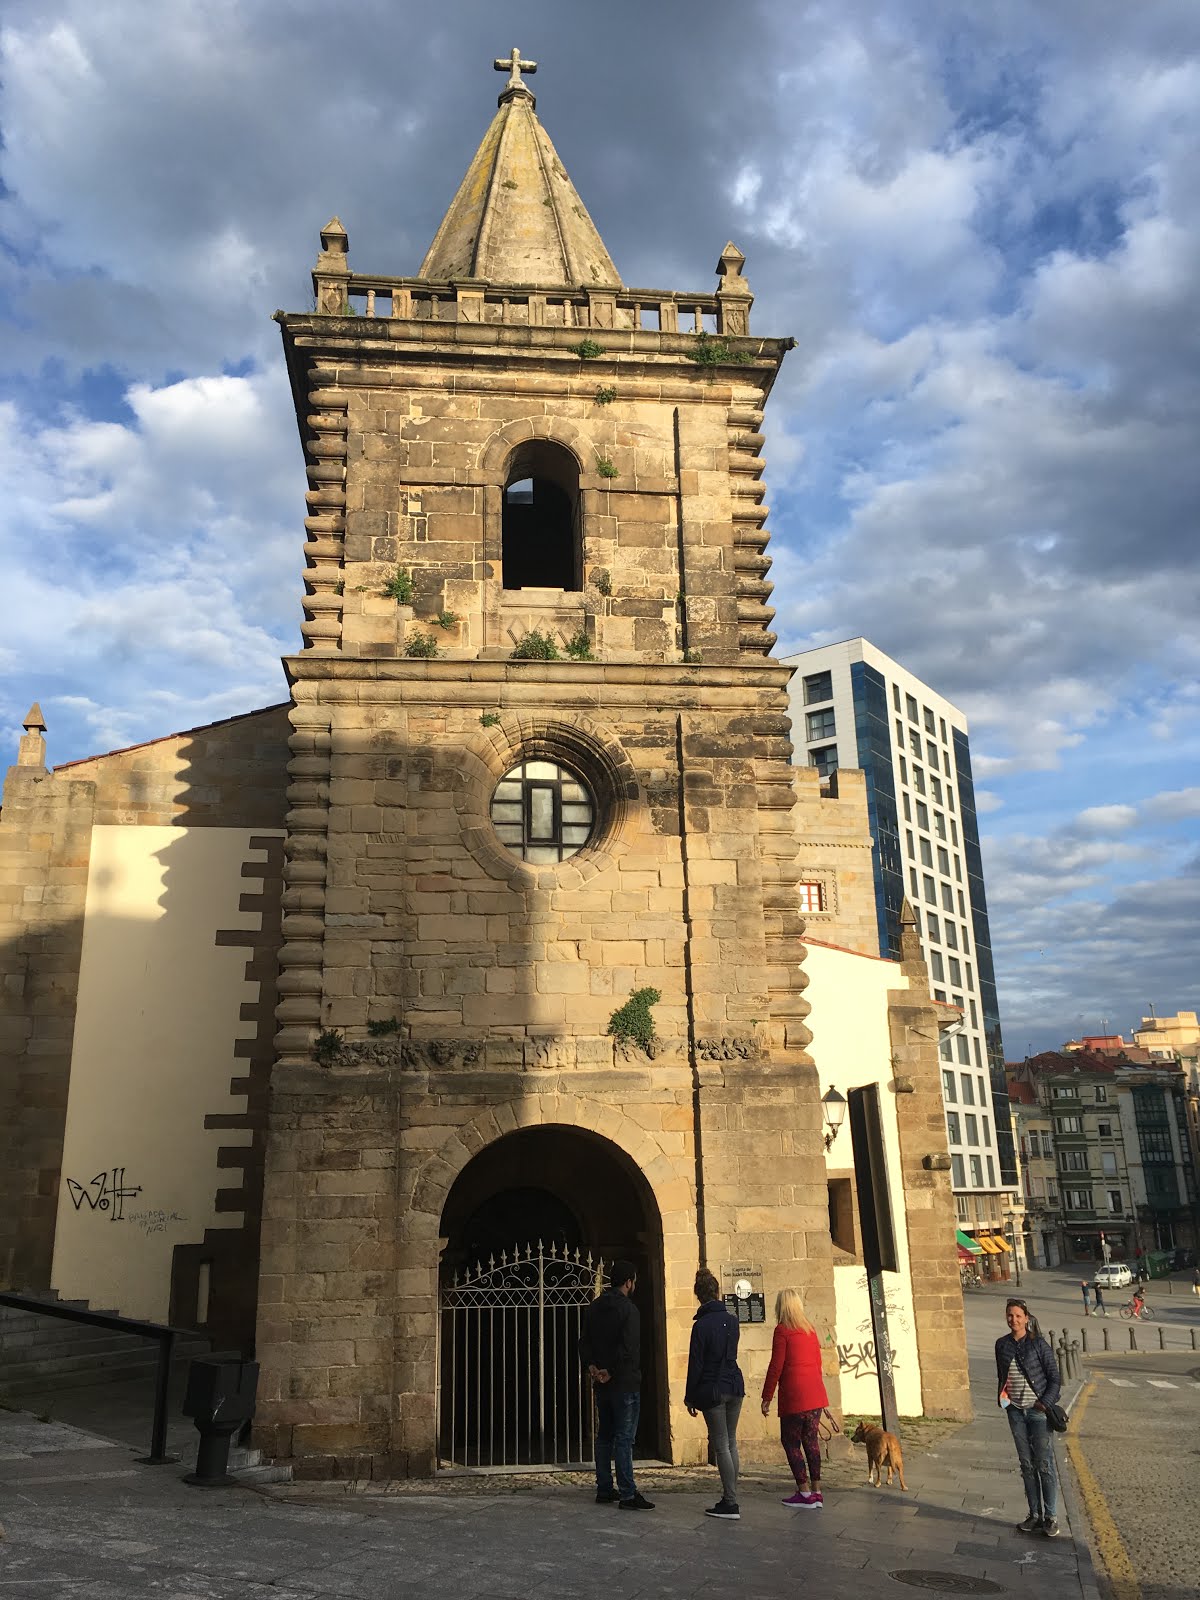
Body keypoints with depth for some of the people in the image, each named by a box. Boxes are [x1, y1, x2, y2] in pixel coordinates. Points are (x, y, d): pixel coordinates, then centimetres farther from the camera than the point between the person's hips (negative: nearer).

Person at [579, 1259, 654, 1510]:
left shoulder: (594, 1308, 10)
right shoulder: (627, 1309, -14)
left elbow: (584, 1341, 7)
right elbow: (629, 1349, -21)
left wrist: (591, 1366, -4)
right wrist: (610, 1373, -14)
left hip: (602, 1385, 7)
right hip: (625, 1384, -7)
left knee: (604, 1436, 14)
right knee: (624, 1438, -5)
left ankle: (604, 1490, 20)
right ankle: (628, 1495, -4)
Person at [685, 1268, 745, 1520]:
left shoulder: (702, 1325, -13)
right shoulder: (732, 1321, 5)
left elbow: (695, 1364, -11)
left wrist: (690, 1397, -3)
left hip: (712, 1390, -6)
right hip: (735, 1386, 6)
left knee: (721, 1446, -2)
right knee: (731, 1443, 14)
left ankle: (731, 1504, -2)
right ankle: (730, 1497, 18)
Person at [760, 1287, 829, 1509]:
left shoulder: (783, 1330, -7)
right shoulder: (810, 1329, 12)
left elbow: (776, 1366, -9)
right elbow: (817, 1363, 17)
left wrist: (766, 1397, -4)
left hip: (794, 1396, -7)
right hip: (815, 1394, 7)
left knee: (791, 1442, 3)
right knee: (811, 1440, 13)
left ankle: (805, 1493, 2)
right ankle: (816, 1493, 14)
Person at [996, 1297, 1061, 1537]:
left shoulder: (1038, 1344, -9)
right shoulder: (1002, 1345, 4)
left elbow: (1055, 1378, -6)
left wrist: (1046, 1402, -15)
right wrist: (1001, 1395, 4)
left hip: (1037, 1410, -4)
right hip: (1015, 1411, 4)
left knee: (1044, 1464, -1)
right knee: (1027, 1465, 10)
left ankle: (1050, 1517, 9)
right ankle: (1035, 1515, 19)